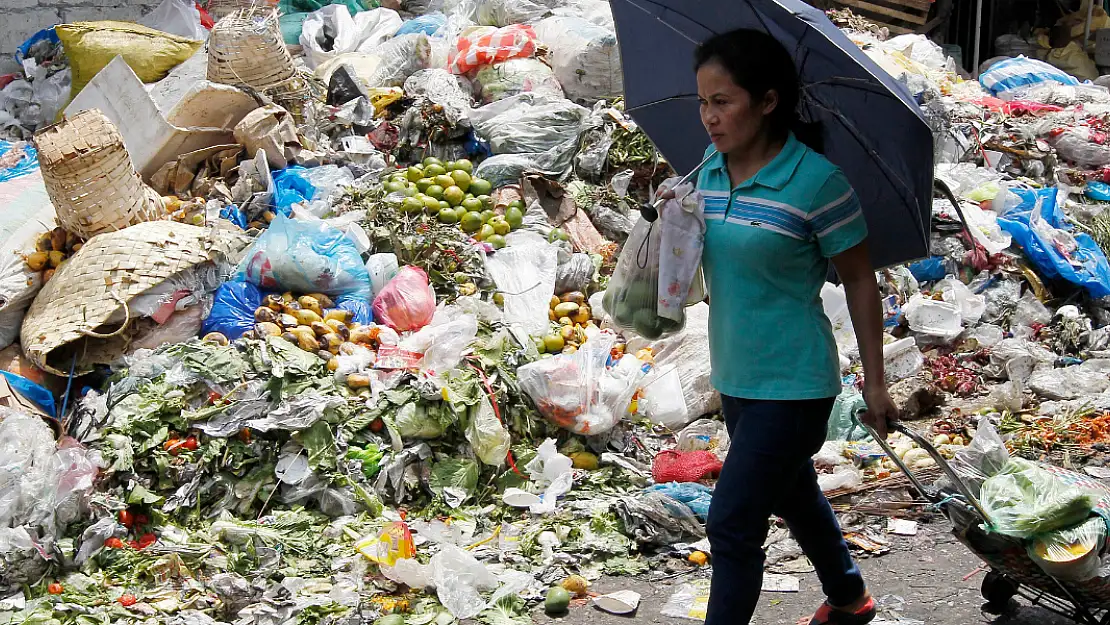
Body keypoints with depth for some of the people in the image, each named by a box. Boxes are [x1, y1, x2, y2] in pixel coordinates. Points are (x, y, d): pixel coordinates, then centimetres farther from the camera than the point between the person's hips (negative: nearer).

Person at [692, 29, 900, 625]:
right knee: (794, 497, 25)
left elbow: (859, 282, -10)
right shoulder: (710, 171, 2)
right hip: (734, 377, 8)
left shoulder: (817, 183, -18)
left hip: (793, 384, -8)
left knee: (731, 525, -8)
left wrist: (874, 382, -6)